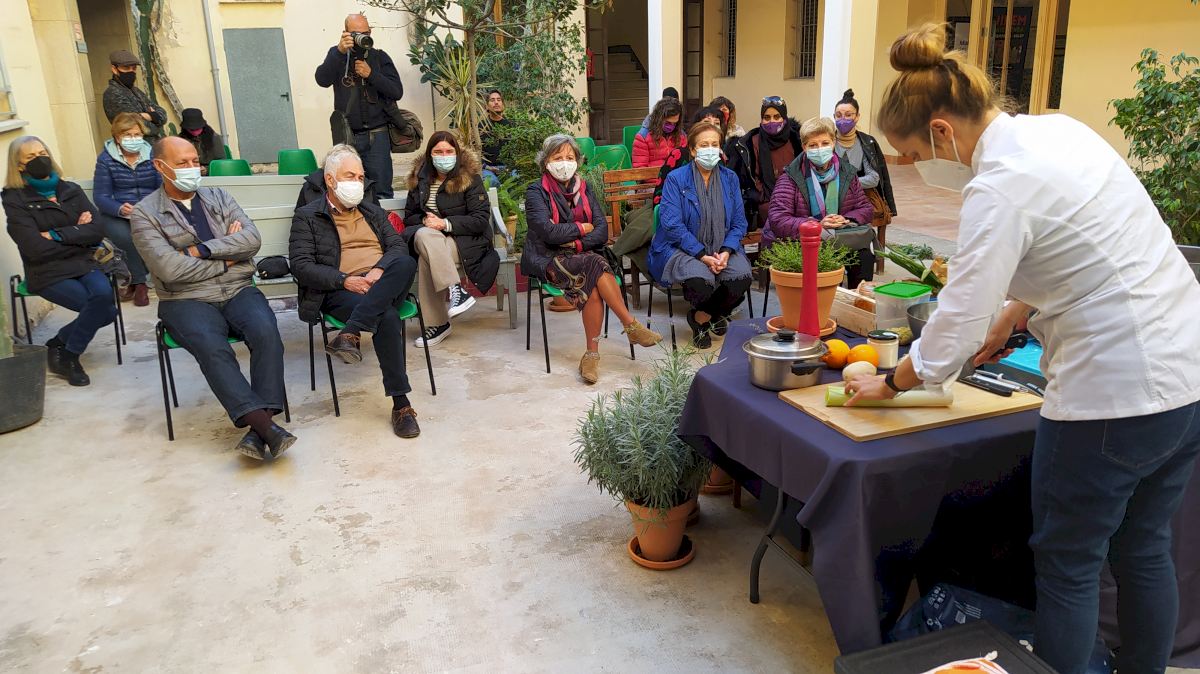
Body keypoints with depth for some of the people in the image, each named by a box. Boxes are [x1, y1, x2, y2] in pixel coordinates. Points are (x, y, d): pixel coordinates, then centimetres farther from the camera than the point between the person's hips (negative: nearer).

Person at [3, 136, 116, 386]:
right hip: (48, 274, -4)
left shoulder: (71, 190, 10)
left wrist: (57, 235, -13)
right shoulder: (16, 201, -2)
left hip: (83, 264, 4)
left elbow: (97, 231, -3)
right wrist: (78, 235, -5)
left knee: (104, 294, -28)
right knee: (106, 309, -24)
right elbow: (36, 249, -13)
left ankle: (60, 342, -1)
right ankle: (66, 357, 0)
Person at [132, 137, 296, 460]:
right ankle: (265, 425, -37)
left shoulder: (219, 197, 15)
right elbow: (169, 269, -11)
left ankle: (258, 429, -33)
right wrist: (227, 257, -3)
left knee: (266, 332, -29)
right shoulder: (145, 213, 3)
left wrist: (202, 250, -10)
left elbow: (252, 239, -1)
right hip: (187, 301, -2)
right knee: (213, 348, -33)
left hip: (239, 291, 3)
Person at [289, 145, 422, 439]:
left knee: (407, 262, -33)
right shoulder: (307, 217, 11)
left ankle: (351, 332, -41)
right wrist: (345, 281, -17)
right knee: (387, 317, -37)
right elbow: (301, 266, -1)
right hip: (340, 291, -4)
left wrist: (380, 269, -12)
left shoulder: (374, 212, 26)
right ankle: (400, 403, -34)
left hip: (386, 287, 4)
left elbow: (398, 246, 11)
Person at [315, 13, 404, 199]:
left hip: (376, 136, -1)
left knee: (382, 192, -3)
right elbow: (322, 80, -10)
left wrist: (371, 74, -13)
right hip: (345, 135, 1)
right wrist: (340, 51, -19)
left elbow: (397, 92, -2)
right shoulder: (336, 55, 8)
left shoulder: (380, 57, 7)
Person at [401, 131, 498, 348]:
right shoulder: (420, 178, 13)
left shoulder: (470, 178, 0)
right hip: (427, 237, 4)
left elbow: (481, 219, -8)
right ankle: (455, 290, -37)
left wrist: (445, 223, -17)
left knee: (426, 258, -33)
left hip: (465, 241, -4)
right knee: (423, 235, -33)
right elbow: (409, 217, 19)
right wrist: (424, 221, -5)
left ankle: (438, 324, -28)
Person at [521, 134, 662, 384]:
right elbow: (548, 232, -15)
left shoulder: (584, 189, 13)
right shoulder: (536, 192, -1)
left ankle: (592, 354, -21)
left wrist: (576, 243, -11)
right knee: (595, 265, -31)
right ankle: (632, 327, -24)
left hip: (581, 257, 4)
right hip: (547, 260, -4)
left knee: (592, 289, -30)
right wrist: (582, 228, -4)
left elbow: (602, 232, 5)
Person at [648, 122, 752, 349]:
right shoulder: (676, 179, -4)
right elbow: (672, 224, -12)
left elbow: (739, 222, 8)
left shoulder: (730, 178, 10)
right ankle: (715, 315, 4)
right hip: (682, 249, -4)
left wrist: (726, 252, -12)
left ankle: (702, 317, 3)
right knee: (702, 280, -35)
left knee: (742, 276, -26)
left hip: (721, 248, 4)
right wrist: (702, 255, -19)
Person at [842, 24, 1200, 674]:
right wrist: (1007, 319, 18)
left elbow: (955, 327, -19)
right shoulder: (1057, 129, 5)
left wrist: (888, 384, -3)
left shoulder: (1000, 188, -21)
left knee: (1067, 564, 8)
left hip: (1115, 393, -9)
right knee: (1143, 551, 21)